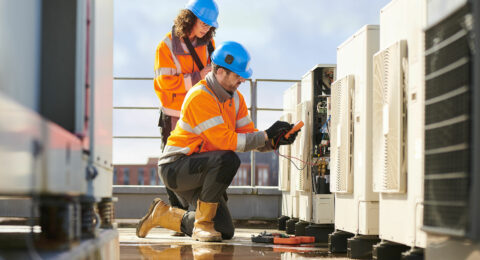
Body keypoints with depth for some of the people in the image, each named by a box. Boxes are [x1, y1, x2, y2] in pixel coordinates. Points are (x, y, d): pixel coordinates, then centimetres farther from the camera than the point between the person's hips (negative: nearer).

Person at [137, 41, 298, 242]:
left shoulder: (235, 98, 7)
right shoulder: (200, 97, -22)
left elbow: (249, 136, 4)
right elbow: (225, 142, -28)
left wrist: (276, 141, -15)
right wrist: (266, 135, -26)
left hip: (196, 171, 9)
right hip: (175, 167, -9)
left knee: (225, 232, 1)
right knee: (228, 159, -34)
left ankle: (163, 214, 19)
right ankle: (202, 223, -19)